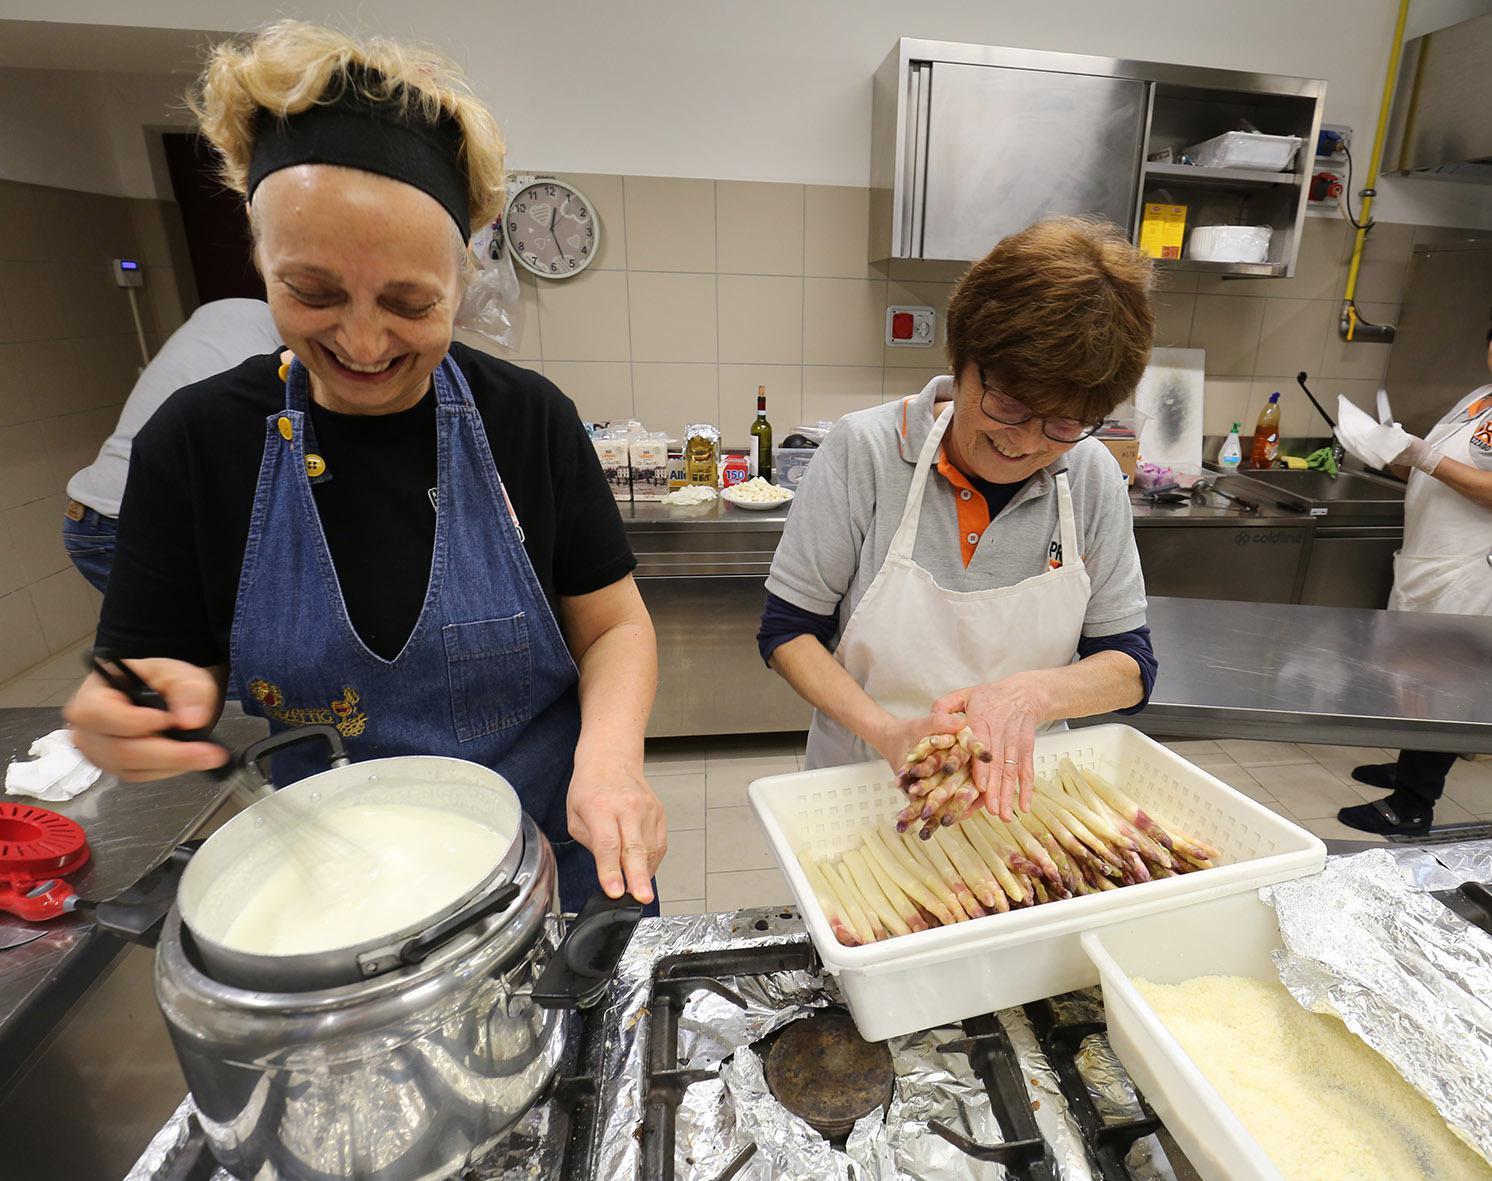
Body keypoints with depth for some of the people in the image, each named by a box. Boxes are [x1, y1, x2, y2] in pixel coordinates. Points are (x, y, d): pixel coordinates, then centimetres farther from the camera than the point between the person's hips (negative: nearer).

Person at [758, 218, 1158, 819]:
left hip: (1015, 789, 2)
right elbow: (786, 630, -10)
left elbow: (1131, 665, -1)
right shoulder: (865, 449, -15)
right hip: (866, 784, -1)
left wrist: (1032, 693, -21)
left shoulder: (1092, 477, -7)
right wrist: (888, 732, -24)